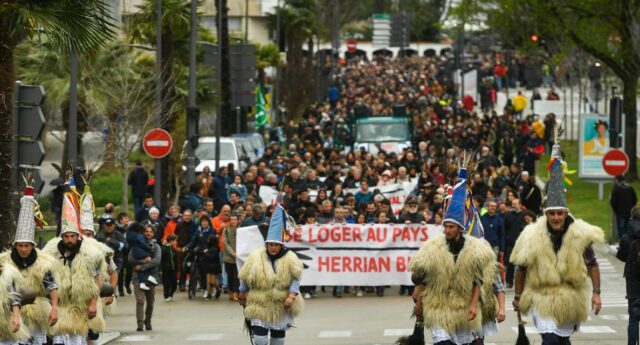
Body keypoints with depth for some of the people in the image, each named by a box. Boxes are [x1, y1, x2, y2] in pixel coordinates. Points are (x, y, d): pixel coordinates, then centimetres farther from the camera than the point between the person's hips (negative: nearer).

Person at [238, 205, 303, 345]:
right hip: (260, 306, -1)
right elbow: (245, 278, 4)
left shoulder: (290, 259, -8)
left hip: (281, 307, 1)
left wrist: (292, 296, -22)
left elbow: (295, 279, -7)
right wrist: (242, 296, 13)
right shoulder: (255, 257, -8)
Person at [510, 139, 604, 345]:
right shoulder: (533, 236, -12)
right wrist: (518, 296, 4)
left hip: (570, 301, 3)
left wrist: (596, 293, -6)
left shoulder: (580, 235, -9)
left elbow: (592, 265, 0)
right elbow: (521, 268, -1)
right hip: (542, 298, -2)